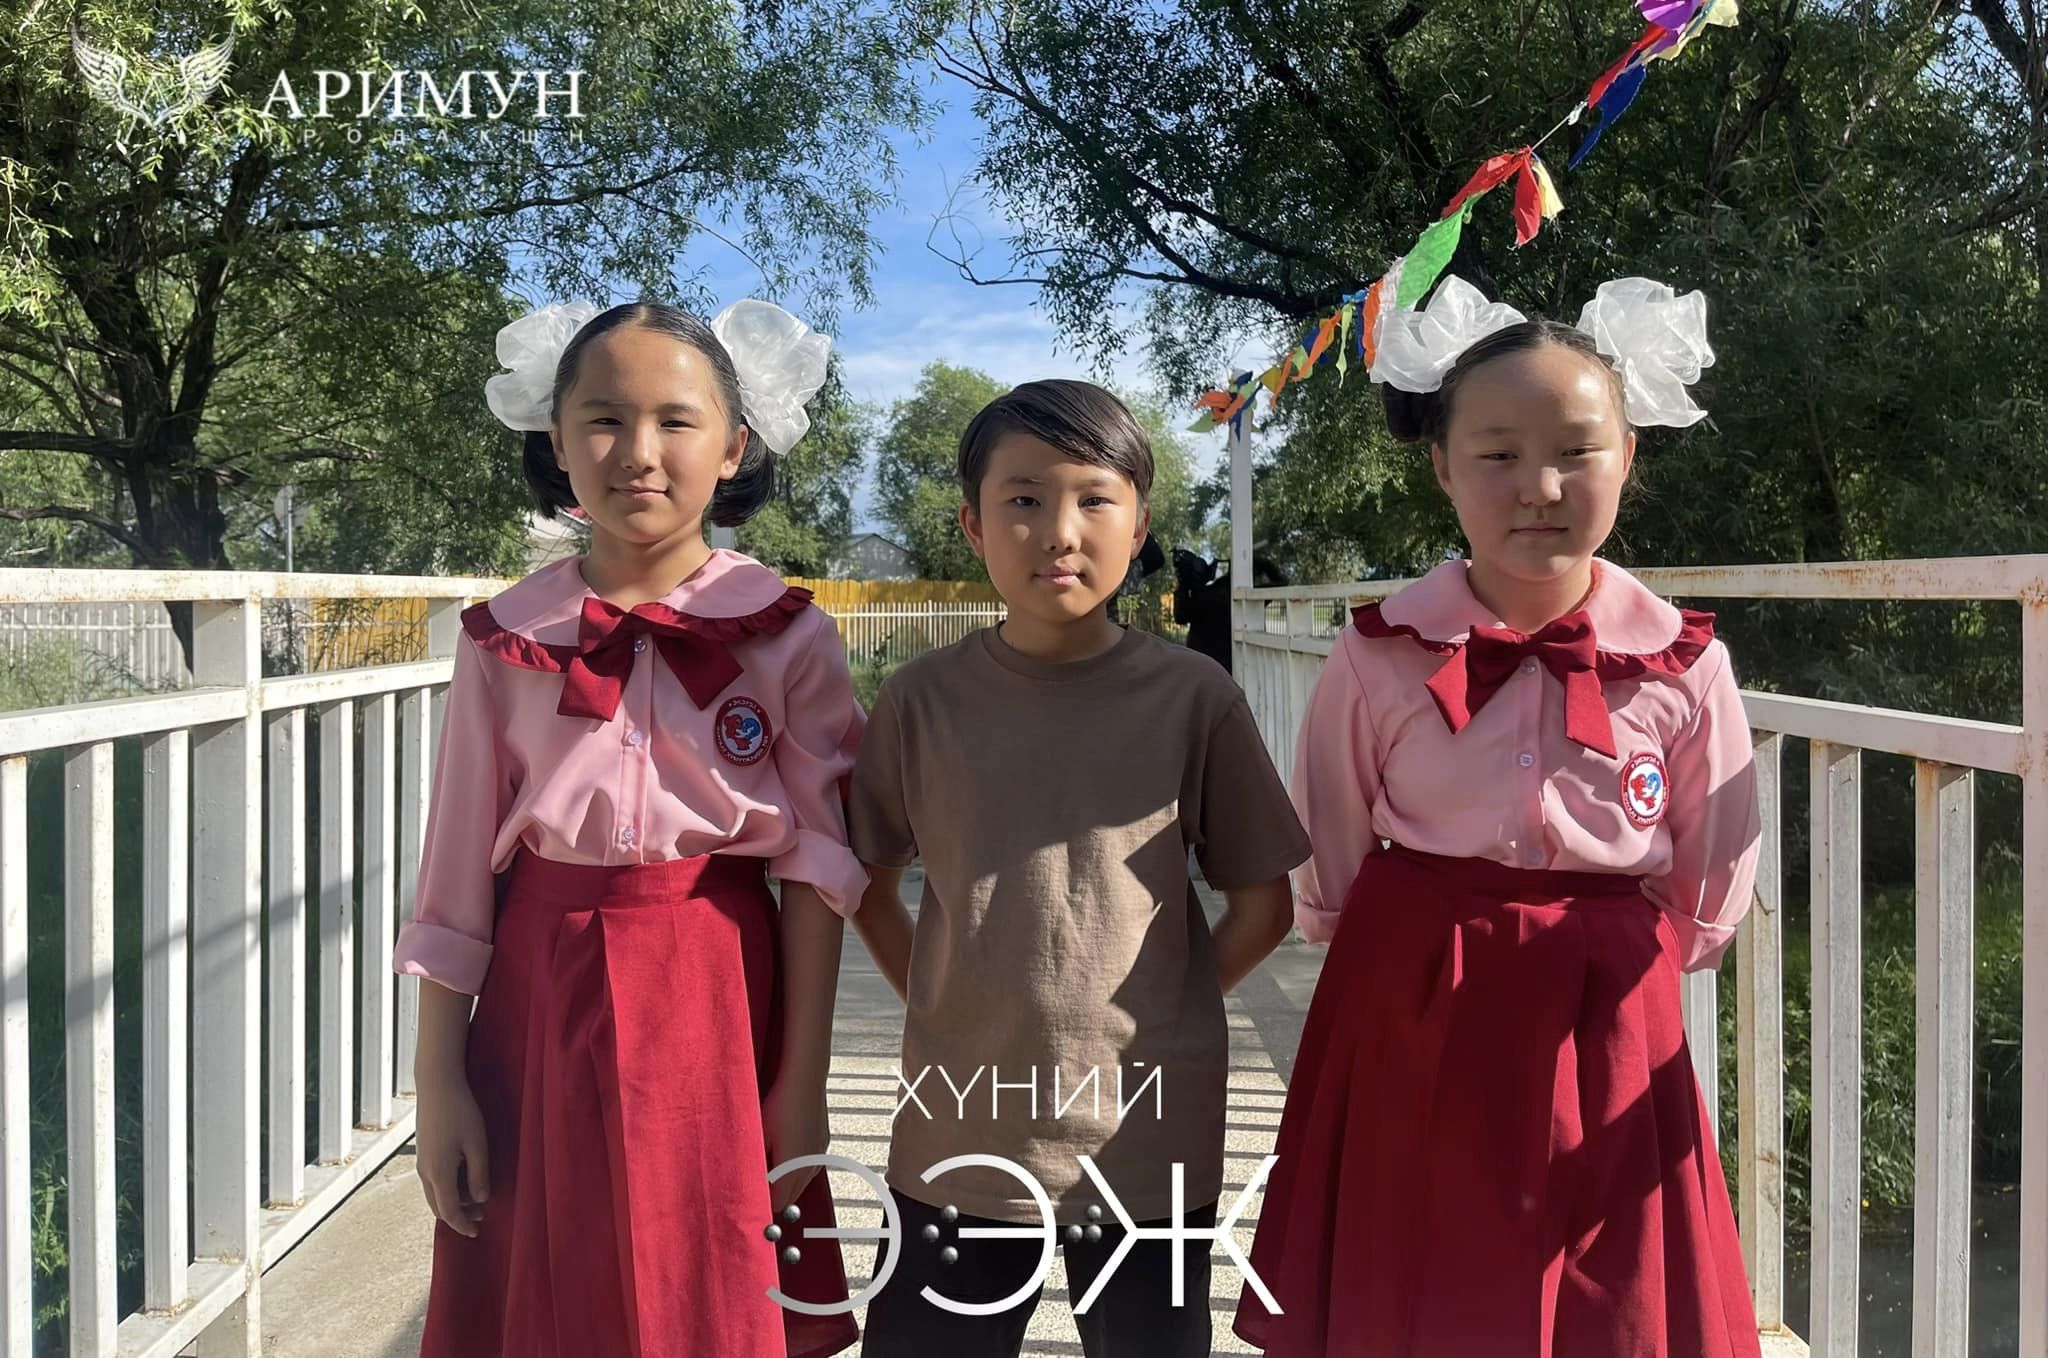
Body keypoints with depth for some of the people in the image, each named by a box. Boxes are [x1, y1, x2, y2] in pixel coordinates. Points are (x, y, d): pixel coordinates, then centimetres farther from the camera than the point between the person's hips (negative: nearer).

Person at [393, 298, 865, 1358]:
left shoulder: (785, 636, -4)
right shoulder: (506, 636, 0)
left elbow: (816, 870, -3)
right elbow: (457, 874, 3)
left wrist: (803, 1083, -5)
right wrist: (438, 1085, 2)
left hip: (714, 992, -1)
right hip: (539, 1000, 2)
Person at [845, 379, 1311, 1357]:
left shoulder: (1193, 698, -6)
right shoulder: (922, 700, -3)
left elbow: (1263, 902, 2)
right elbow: (869, 885, 8)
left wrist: (1150, 1017, -1)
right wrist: (942, 1008, 0)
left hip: (1151, 1136, 0)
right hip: (958, 1133, 1)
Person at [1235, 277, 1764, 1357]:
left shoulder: (1683, 666, -7)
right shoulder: (1379, 657, -8)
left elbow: (1706, 904, 6)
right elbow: (1328, 881, 4)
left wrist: (1584, 965, 9)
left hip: (1603, 1033, 1)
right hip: (1407, 1024, 0)